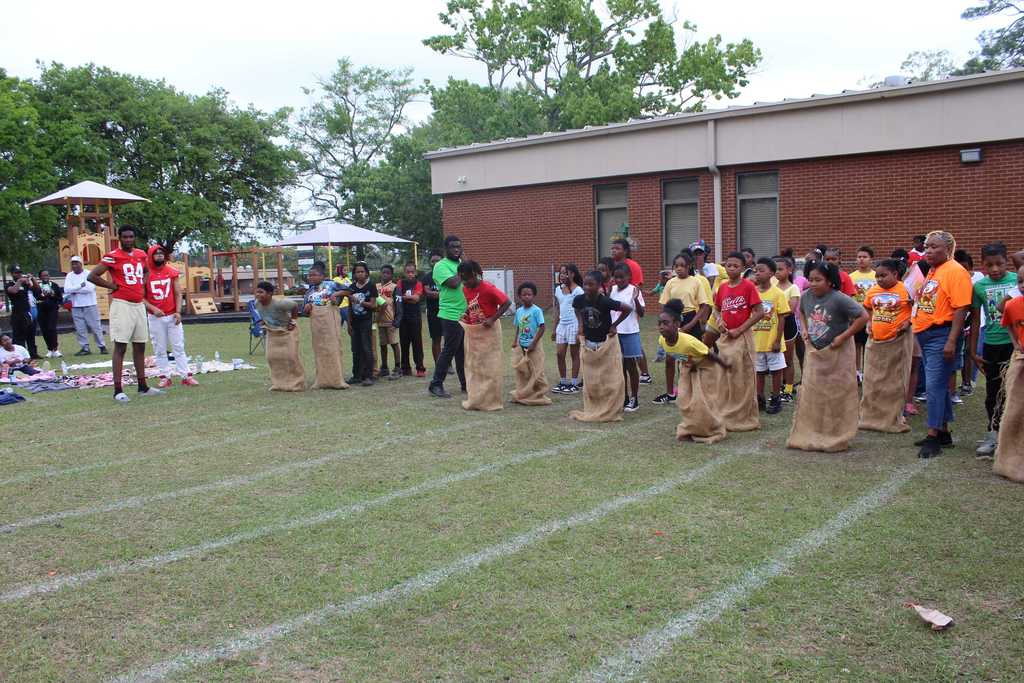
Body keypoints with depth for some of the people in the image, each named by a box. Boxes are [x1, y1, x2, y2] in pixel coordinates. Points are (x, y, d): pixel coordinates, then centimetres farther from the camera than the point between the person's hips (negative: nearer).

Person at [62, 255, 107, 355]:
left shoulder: (88, 274, -4)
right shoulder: (69, 276, 7)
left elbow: (90, 288, -18)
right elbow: (66, 290, -7)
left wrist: (74, 290, -11)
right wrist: (81, 285, -14)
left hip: (90, 305, -3)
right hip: (76, 307, 3)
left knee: (95, 327, 0)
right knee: (80, 329, 4)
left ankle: (102, 346, 9)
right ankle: (84, 348, 11)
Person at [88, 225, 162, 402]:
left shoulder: (141, 254, 11)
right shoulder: (113, 256, -7)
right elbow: (92, 276, -8)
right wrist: (112, 286, -7)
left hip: (139, 305, 7)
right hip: (122, 305, -7)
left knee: (140, 346, 11)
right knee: (120, 347, -6)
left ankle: (143, 386, 20)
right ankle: (118, 390, -5)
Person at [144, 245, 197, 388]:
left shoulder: (172, 272, 3)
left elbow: (178, 294, 5)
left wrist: (178, 312, -6)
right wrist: (153, 309, -16)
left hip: (172, 316, 2)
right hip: (155, 318, -1)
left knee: (179, 347, 3)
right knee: (160, 350, 5)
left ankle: (186, 376, 5)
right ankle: (165, 377, 11)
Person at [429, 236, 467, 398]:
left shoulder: (461, 264, 15)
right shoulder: (441, 266, -9)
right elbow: (453, 283, -23)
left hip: (466, 315, 7)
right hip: (451, 315, -7)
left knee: (463, 351, 13)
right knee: (449, 350, -4)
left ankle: (465, 383, 22)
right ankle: (436, 385, 4)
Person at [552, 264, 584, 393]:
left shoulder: (577, 290, -9)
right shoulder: (558, 289, 10)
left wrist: (580, 330, -17)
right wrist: (555, 329, 15)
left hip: (573, 324, -6)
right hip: (562, 324, 6)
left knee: (574, 354, 2)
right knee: (559, 354, 5)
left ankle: (574, 384, 9)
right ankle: (563, 382, 16)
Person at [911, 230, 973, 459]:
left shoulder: (955, 271, -12)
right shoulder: (932, 271, 16)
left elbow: (961, 308, -19)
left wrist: (951, 341, -23)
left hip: (942, 335, -9)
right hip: (925, 334, 9)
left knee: (935, 385, -9)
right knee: (938, 385, 15)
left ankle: (933, 437, -3)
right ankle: (943, 433, 24)